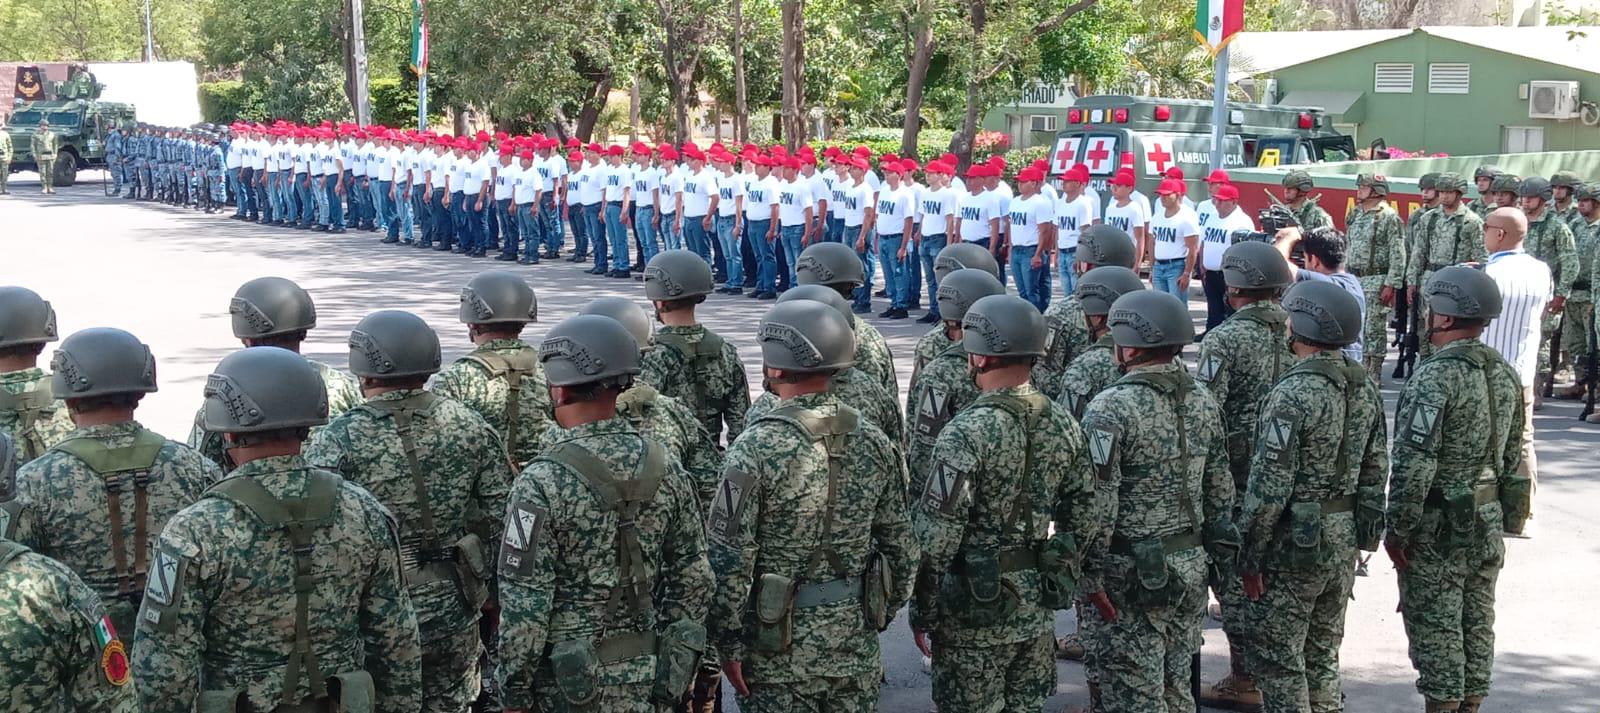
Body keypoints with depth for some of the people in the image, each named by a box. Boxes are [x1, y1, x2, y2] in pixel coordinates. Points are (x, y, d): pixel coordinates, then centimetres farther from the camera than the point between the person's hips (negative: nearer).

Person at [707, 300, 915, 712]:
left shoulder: (757, 449, -17)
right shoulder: (874, 443, -1)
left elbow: (729, 561, -16)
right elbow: (900, 546, 6)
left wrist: (728, 645, -7)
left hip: (781, 645, -4)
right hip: (857, 645, 5)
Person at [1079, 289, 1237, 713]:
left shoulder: (1111, 410, -18)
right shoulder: (1204, 403, 4)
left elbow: (1098, 504, -19)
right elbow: (1220, 490, 10)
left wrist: (1091, 573, -12)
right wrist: (1215, 551, 18)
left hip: (1132, 572, -7)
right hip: (1191, 566, 7)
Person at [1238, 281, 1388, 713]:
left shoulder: (1292, 394, -20)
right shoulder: (1366, 389, 3)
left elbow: (1270, 485, -20)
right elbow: (1376, 470, 9)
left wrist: (1250, 556, -12)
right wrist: (1364, 532, 18)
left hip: (1296, 540, -8)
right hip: (1346, 539, 8)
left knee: (1279, 658, 4)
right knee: (1324, 650, 19)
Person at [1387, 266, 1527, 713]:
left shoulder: (1435, 377, -20)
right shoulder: (1506, 375, 5)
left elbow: (1413, 465, -21)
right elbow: (1515, 459, 12)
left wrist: (1398, 530, -14)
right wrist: (1508, 521, 20)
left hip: (1440, 527, -8)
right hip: (1489, 525, 8)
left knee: (1435, 626, 0)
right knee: (1477, 623, 14)